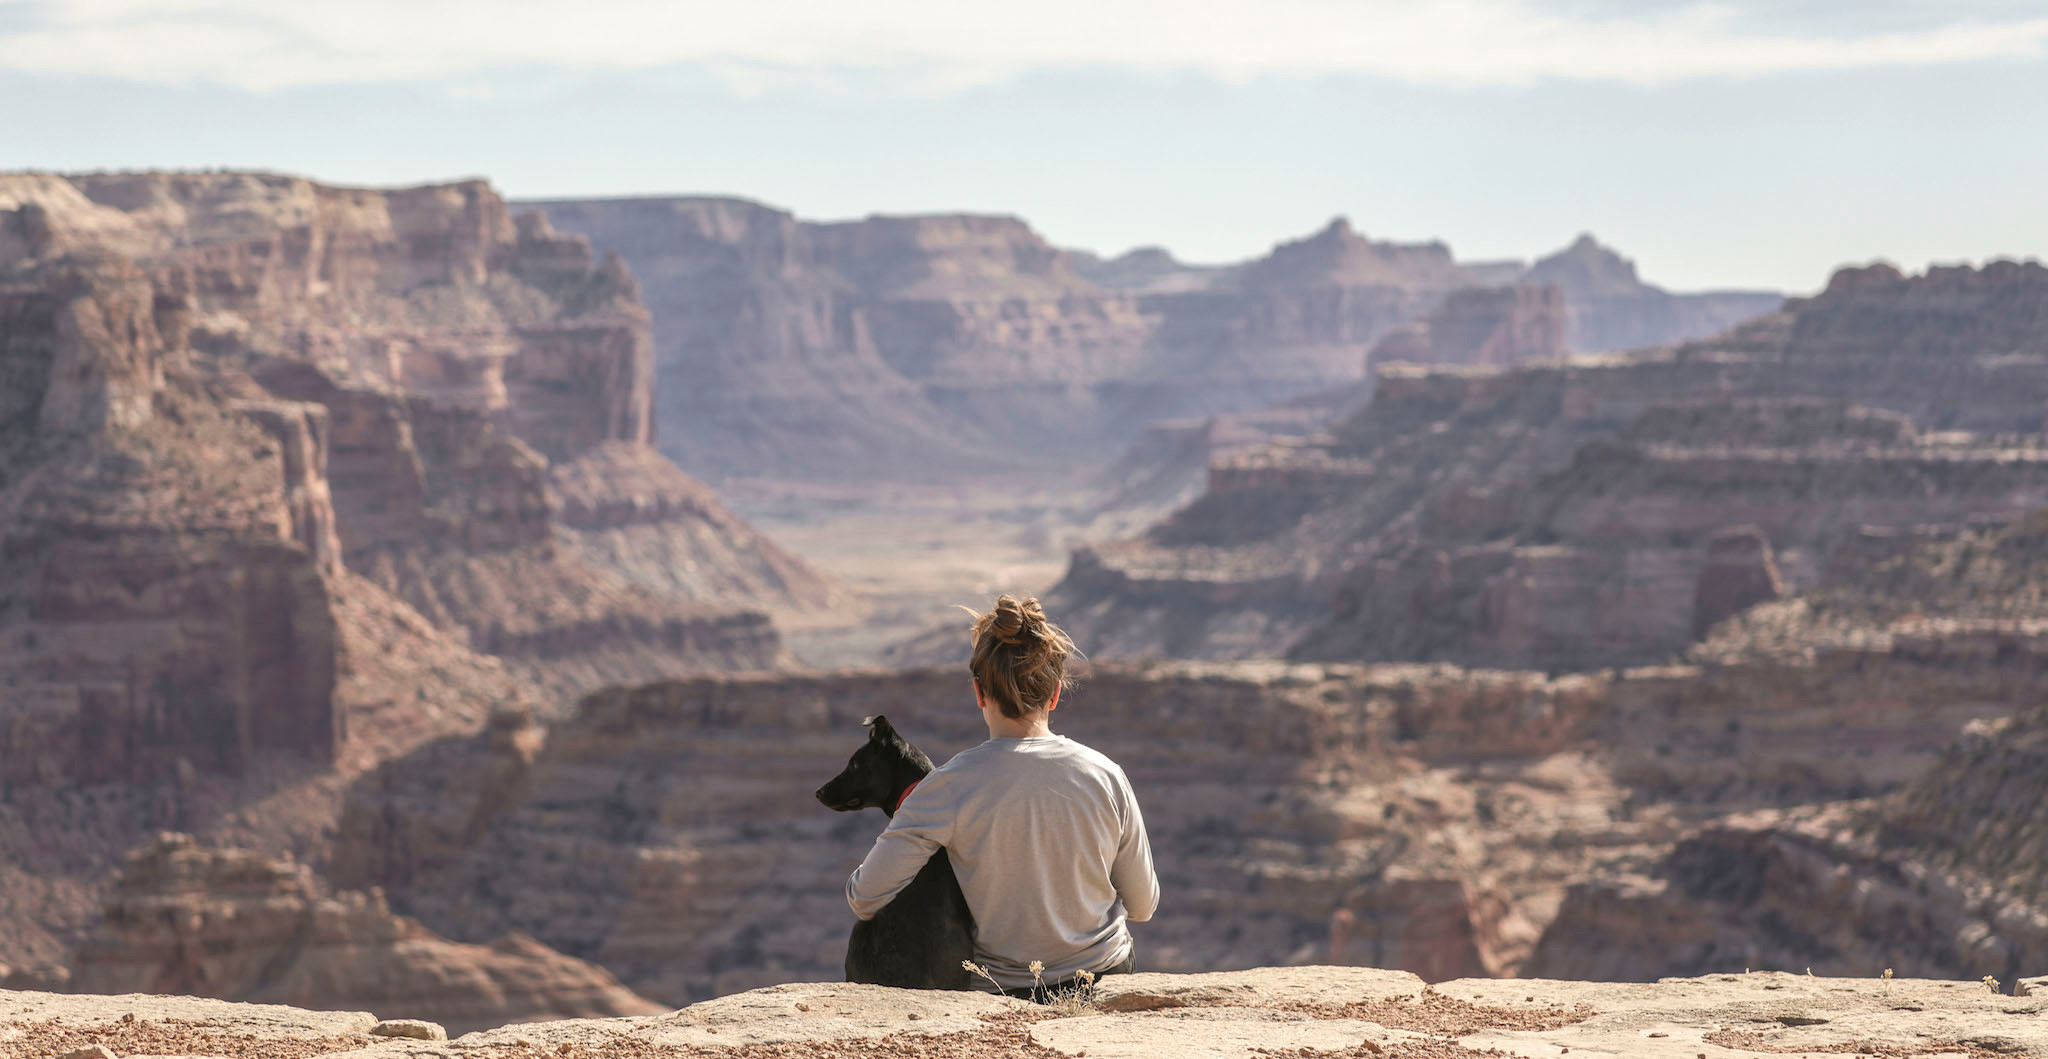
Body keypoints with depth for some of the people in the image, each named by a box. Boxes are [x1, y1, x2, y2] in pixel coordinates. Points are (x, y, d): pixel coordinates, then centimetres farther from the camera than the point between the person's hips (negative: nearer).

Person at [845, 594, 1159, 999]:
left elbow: (865, 897, -17)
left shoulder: (953, 784, -19)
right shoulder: (1105, 776, -11)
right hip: (1110, 976, 2)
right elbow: (1143, 906, 0)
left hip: (1008, 990, -2)